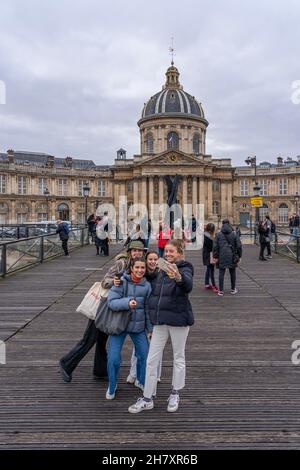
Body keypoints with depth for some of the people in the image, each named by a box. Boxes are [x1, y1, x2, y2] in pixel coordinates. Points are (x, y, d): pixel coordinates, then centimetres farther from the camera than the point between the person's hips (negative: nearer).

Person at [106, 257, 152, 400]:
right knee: (113, 359, -4)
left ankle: (142, 381, 38)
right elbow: (111, 302, -20)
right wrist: (127, 302, -36)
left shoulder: (147, 285, -4)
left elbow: (148, 308, 4)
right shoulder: (122, 282, -15)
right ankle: (112, 386, 25)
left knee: (145, 355, 8)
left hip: (139, 326, 3)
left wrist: (150, 328, 9)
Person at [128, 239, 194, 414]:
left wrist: (178, 278, -53)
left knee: (179, 358, 12)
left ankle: (175, 395, 30)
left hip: (179, 320, -6)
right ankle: (147, 399, 19)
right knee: (152, 360, 7)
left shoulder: (185, 269, -11)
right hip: (161, 321, 6)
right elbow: (155, 293, 20)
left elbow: (188, 286, -33)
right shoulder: (162, 271, 9)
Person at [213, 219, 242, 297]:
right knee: (232, 273, 13)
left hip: (222, 257, -1)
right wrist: (239, 256, 11)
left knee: (221, 273, 3)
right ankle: (233, 289, 23)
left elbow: (215, 246, -2)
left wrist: (215, 256, 4)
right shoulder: (234, 234, 0)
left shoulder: (219, 234, -1)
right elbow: (239, 246, 1)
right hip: (232, 257, 1)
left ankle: (221, 290, 4)